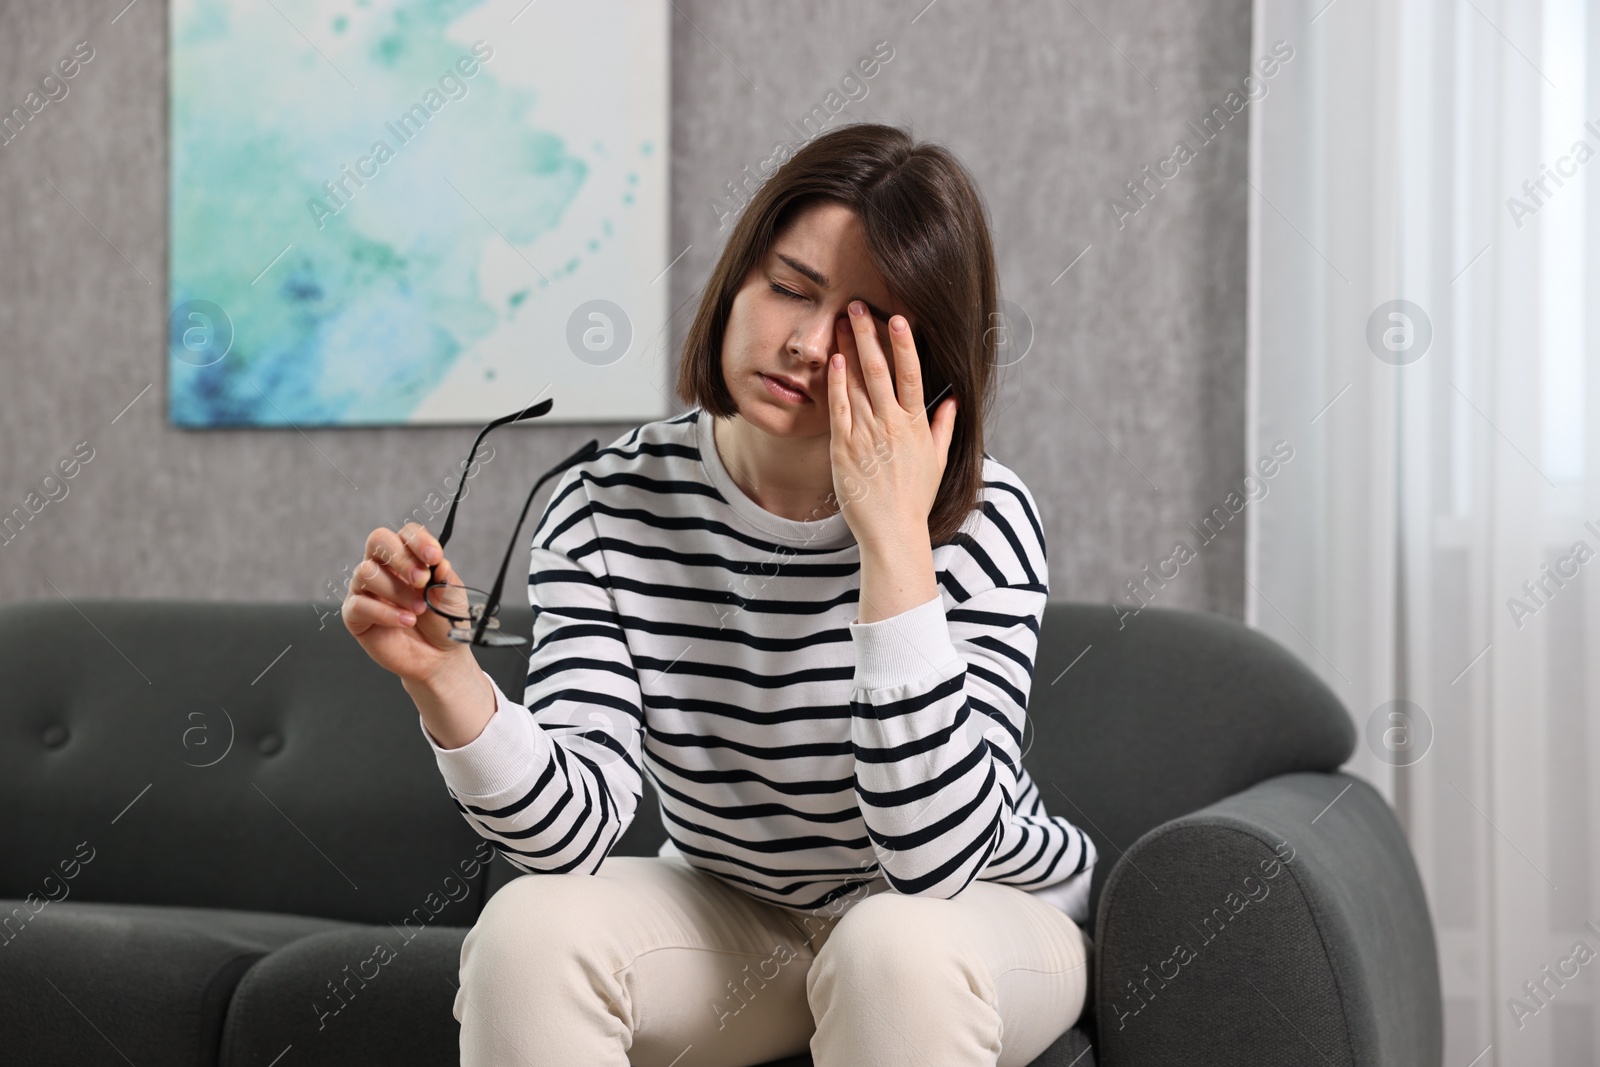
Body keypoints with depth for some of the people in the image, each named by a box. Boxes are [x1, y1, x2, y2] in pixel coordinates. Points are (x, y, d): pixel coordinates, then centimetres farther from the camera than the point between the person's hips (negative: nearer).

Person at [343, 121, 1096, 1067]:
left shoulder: (982, 520, -22)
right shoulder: (609, 507, -14)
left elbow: (934, 861, -32)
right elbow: (576, 834, -21)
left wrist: (893, 536, -34)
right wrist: (441, 676, -39)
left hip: (988, 910, -2)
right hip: (732, 915, 3)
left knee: (897, 946, -35)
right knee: (530, 928, -24)